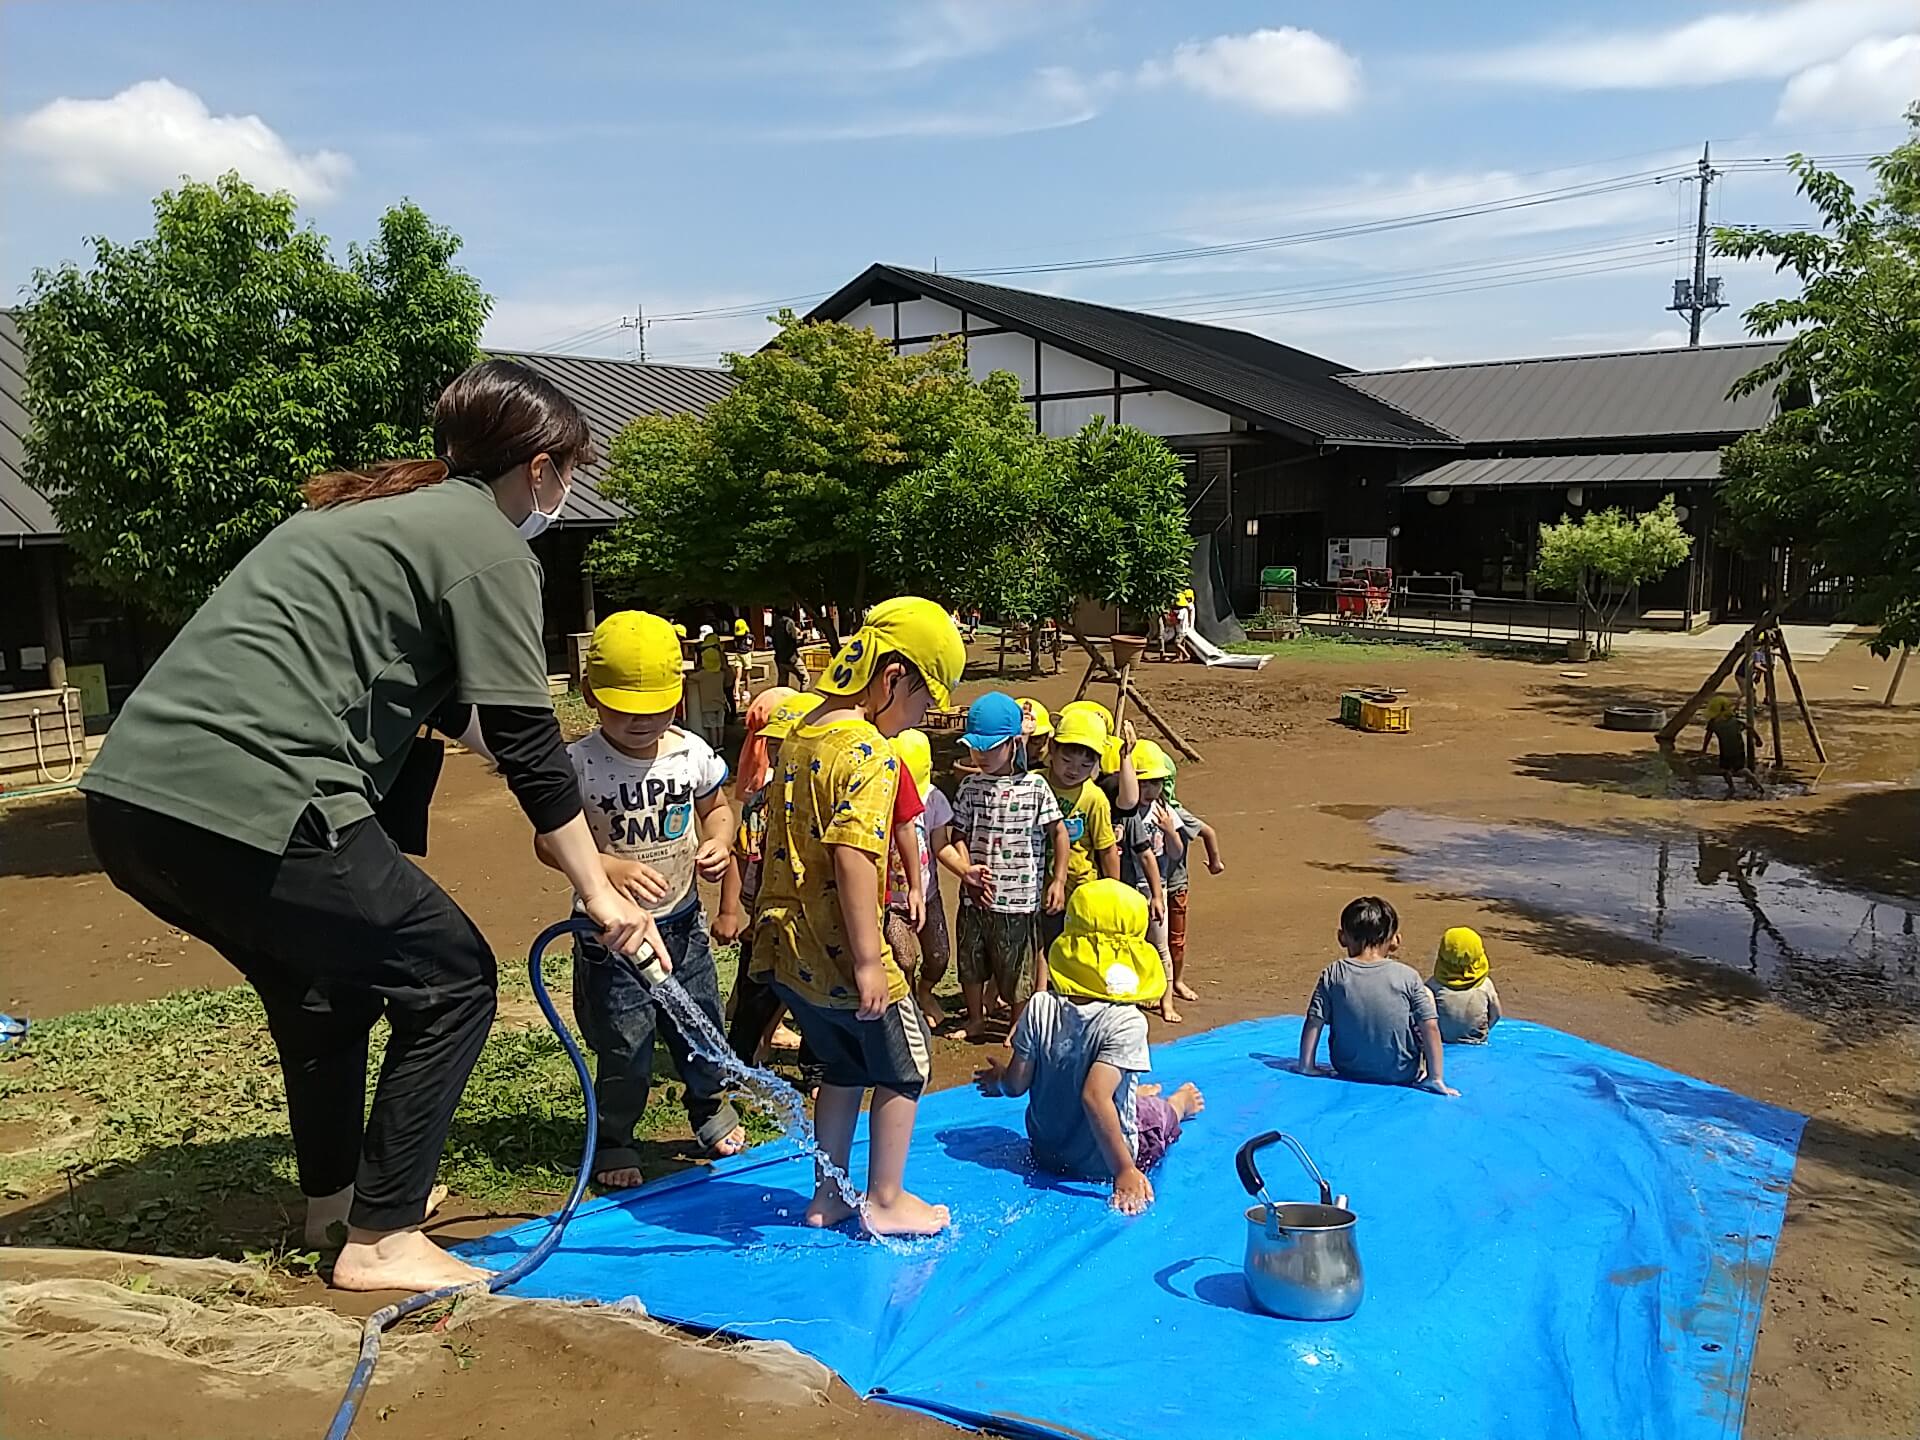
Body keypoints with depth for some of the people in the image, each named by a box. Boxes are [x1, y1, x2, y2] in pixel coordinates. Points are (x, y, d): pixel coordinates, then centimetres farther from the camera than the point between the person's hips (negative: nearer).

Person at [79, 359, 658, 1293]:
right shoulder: (487, 545, -3)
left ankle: (334, 1198, 42)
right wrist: (599, 892, 4)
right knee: (450, 982, 6)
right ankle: (380, 1242, 13)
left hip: (131, 795, 10)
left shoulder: (383, 510, 24)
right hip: (247, 808, -10)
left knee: (326, 979, 28)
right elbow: (527, 744, -4)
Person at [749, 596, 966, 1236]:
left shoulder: (801, 733, 9)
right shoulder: (869, 753, -19)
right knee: (904, 1060, 13)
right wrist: (869, 960, -26)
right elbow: (854, 856, -28)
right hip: (836, 954, -8)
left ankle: (829, 1195, 33)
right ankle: (886, 1201, 23)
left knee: (846, 1066, 24)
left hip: (782, 947, 8)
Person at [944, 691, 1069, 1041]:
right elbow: (959, 836, 6)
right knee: (970, 961, 16)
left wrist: (1058, 880, -6)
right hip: (975, 895, 4)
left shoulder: (1035, 786, -7)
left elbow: (1058, 832, -2)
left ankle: (1019, 1025, 28)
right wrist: (967, 872, -10)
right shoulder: (970, 786, 2)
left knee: (1016, 967, 7)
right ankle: (975, 1020, 37)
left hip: (1018, 897, -3)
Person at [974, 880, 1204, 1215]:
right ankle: (1177, 1104, 59)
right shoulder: (1125, 1022, -29)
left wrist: (999, 1079, 13)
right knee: (1161, 1112, 27)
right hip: (1100, 1164, -4)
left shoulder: (1040, 1008, -16)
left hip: (1045, 1151, 4)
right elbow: (1095, 1096, -36)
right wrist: (1125, 1171, -31)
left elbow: (1017, 1084, -10)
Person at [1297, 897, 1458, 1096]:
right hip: (1401, 1075, -2)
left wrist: (1307, 1067, 2)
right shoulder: (1407, 976, -13)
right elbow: (1430, 1028, -13)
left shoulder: (1332, 975, -10)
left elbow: (1313, 1023, -9)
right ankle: (1423, 1074, 24)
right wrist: (1437, 1078, -5)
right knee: (1427, 994, 18)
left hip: (1348, 1070, 2)